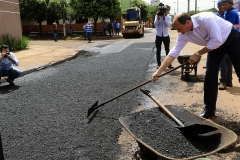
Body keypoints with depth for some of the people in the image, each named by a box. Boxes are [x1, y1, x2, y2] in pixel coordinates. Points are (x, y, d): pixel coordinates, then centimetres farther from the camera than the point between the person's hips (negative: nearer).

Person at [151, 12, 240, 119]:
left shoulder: (205, 19, -37)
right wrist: (158, 72, -17)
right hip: (215, 45, 5)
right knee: (210, 76, -2)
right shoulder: (183, 34, -17)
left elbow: (217, 41, -33)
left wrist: (198, 54, -26)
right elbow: (173, 53, -15)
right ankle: (209, 108, 8)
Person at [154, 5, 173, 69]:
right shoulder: (157, 16, 0)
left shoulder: (168, 17, 2)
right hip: (159, 35, -1)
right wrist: (158, 17, -19)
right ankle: (159, 63, 11)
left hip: (166, 35, 1)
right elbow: (155, 24, -11)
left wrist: (164, 17, -20)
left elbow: (168, 25, -15)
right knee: (158, 50, 3)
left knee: (167, 50, 4)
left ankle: (169, 63, 10)